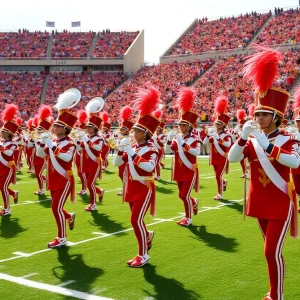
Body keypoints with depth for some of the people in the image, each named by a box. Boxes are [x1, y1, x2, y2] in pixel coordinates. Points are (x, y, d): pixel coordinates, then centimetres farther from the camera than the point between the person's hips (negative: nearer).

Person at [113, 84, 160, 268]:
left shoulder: (151, 150, -13)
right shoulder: (131, 148, 8)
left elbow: (149, 166, -33)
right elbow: (117, 163, 7)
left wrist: (132, 153, -33)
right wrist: (122, 149, -10)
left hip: (144, 188, -7)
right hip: (132, 187, 7)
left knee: (136, 220, -14)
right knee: (136, 219, 17)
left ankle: (143, 255, -4)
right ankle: (148, 236, 48)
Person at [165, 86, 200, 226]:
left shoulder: (194, 139, -10)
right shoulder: (176, 138, 5)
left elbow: (196, 152, -29)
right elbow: (167, 151, -4)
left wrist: (183, 144, -36)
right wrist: (169, 139, -20)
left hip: (190, 171, -6)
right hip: (179, 171, 6)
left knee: (185, 195, -8)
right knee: (182, 195, 15)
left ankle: (188, 218, 8)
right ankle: (194, 202, 46)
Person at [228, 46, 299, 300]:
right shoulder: (251, 140, 5)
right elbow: (232, 158, -9)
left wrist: (267, 145, -32)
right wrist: (243, 137, -23)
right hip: (260, 202, 5)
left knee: (272, 251, -10)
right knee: (273, 250, 18)